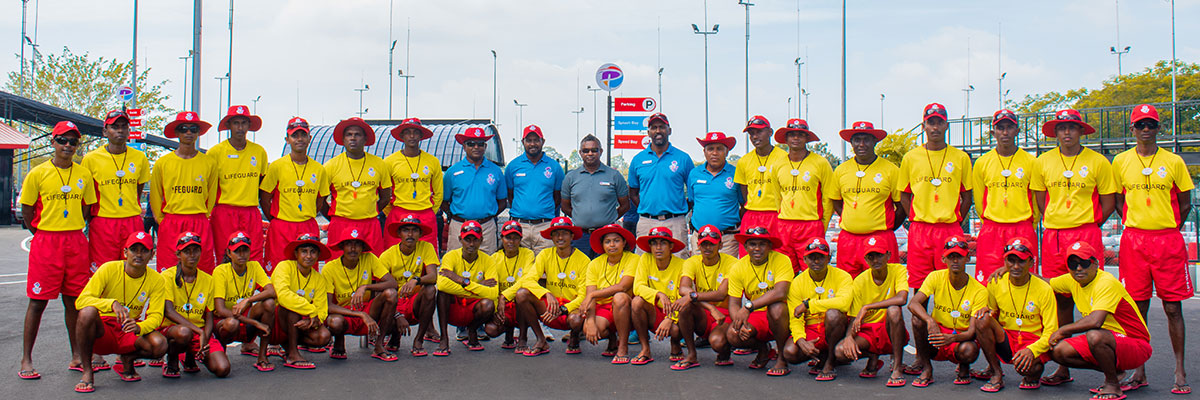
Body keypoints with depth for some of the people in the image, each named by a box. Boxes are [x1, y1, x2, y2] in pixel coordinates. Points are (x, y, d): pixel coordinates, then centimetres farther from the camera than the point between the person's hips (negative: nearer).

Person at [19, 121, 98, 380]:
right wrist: (43, 233, 0)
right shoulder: (38, 173, -2)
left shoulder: (83, 174, 7)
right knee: (38, 300, -1)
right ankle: (26, 360, 6)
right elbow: (26, 208, 2)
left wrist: (73, 230, 7)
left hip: (76, 242, 3)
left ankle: (77, 356, 16)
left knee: (74, 300, 8)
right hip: (45, 241, -3)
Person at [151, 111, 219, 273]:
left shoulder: (209, 162, 6)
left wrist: (202, 219, 11)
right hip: (171, 223, -1)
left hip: (200, 224, 1)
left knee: (204, 273, -1)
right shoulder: (162, 163, 4)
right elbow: (155, 197, 11)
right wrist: (162, 221, 10)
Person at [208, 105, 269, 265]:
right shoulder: (216, 152, -1)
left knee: (255, 261, -4)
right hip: (224, 213, -2)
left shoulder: (259, 151, 9)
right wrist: (210, 209, 3)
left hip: (252, 213, 3)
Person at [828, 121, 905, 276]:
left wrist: (886, 229, 2)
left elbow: (902, 207, 5)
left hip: (880, 239, -3)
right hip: (848, 239, 3)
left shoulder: (890, 170, 0)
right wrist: (854, 223, 10)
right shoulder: (841, 170, 8)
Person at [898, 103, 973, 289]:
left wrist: (956, 221, 3)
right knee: (918, 286, 1)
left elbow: (967, 197, 12)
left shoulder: (961, 158, 6)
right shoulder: (910, 158, 7)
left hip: (950, 230, 0)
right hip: (919, 231, 0)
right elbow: (904, 196, 13)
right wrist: (917, 219, 4)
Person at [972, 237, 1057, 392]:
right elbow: (992, 311, 12)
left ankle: (1035, 372, 7)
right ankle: (995, 374, -8)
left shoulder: (1043, 289, -12)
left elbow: (1051, 332, -12)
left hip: (1034, 342, -3)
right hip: (1005, 340, 3)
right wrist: (986, 311, -14)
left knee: (1027, 366, -36)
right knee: (982, 320, -26)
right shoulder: (996, 283, -3)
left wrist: (1031, 350, -30)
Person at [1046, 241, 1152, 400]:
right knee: (1058, 351, -9)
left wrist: (1062, 330, -22)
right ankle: (1113, 371, 7)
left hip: (1136, 346, -8)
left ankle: (1113, 384, -14)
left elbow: (1095, 321, -35)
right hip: (1108, 342, 9)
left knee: (1095, 336, -38)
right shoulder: (1072, 281, 3)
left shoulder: (1106, 283, -23)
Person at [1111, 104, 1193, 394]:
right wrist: (1133, 225, 5)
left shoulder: (1174, 162, 4)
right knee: (1137, 307, 3)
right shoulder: (1120, 162, 6)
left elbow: (1185, 204, 10)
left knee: (1173, 307, 0)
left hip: (1168, 240, -1)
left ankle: (1180, 372, 8)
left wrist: (1169, 228, 1)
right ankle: (1139, 372, 10)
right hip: (1134, 239, 1)